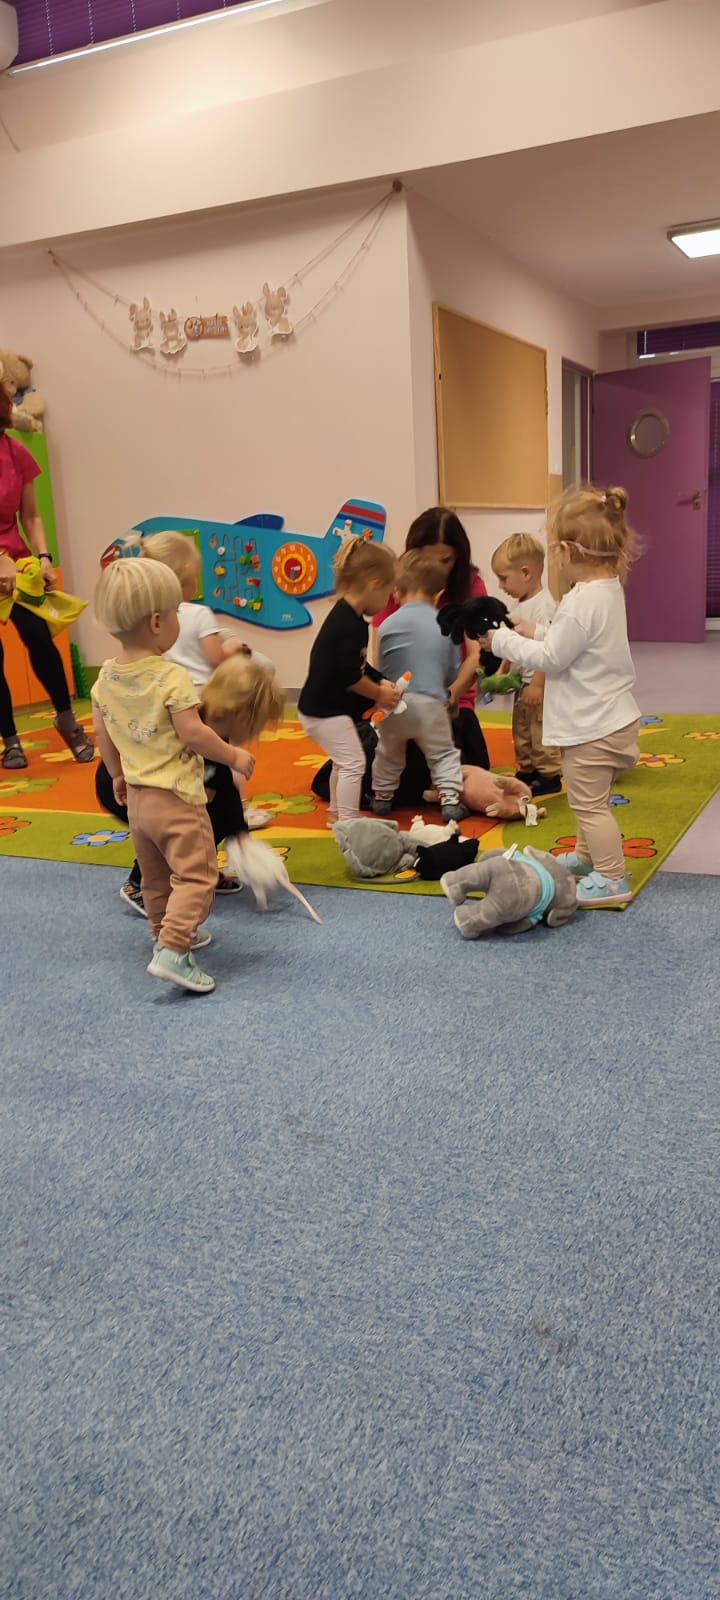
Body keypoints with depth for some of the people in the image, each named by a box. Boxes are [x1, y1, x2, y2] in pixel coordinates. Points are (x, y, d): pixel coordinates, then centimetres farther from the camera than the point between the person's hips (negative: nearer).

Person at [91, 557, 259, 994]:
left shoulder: (106, 678, 2)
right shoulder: (173, 678, -20)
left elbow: (103, 737, 9)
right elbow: (193, 734, -22)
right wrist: (235, 756, -8)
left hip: (136, 796, 8)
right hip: (177, 798, -8)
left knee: (156, 876, 22)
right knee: (195, 875, -4)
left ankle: (169, 933, 37)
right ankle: (173, 951, -16)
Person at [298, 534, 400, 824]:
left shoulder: (347, 617, 8)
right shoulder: (348, 624, -24)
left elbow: (358, 666, 15)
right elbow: (350, 677, -25)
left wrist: (381, 683, 1)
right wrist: (379, 693, -11)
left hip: (323, 706, 11)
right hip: (326, 711, -11)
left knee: (343, 762, 24)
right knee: (353, 762, -7)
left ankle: (336, 812, 39)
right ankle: (348, 822, -1)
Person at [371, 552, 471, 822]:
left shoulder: (388, 624, -2)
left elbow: (380, 670, 3)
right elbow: (454, 671, 9)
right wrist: (450, 696, 27)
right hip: (431, 703, -1)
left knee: (388, 753, 22)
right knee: (443, 753, 15)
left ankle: (382, 797, 32)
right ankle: (450, 801, 9)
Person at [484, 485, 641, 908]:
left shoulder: (583, 602, -26)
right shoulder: (609, 588, 5)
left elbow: (549, 659, -19)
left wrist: (502, 639, -10)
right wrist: (536, 632, 8)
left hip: (592, 726, -10)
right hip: (611, 717, 10)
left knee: (590, 804, 2)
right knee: (594, 800, 26)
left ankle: (611, 879, 10)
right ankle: (588, 856, 43)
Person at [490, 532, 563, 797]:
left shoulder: (544, 606, -20)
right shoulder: (519, 605, 10)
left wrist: (537, 683, -25)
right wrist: (502, 673, 18)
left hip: (538, 683, -10)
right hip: (522, 683, 10)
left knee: (540, 731, -3)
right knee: (521, 731, 17)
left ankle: (549, 776, 7)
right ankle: (526, 771, 30)